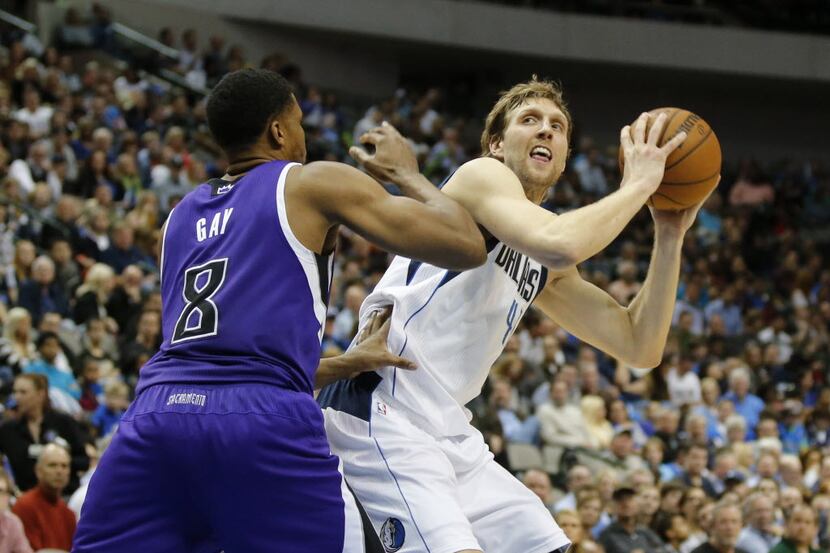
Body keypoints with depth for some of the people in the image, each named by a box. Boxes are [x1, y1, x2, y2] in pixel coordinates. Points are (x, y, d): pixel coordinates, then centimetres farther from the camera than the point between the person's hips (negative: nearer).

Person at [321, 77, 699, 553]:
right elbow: (560, 244, -25)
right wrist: (638, 184, -12)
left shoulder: (545, 270, 21)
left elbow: (641, 347, 17)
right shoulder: (483, 176, -4)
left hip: (451, 435, 10)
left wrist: (670, 236, 10)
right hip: (379, 414, -10)